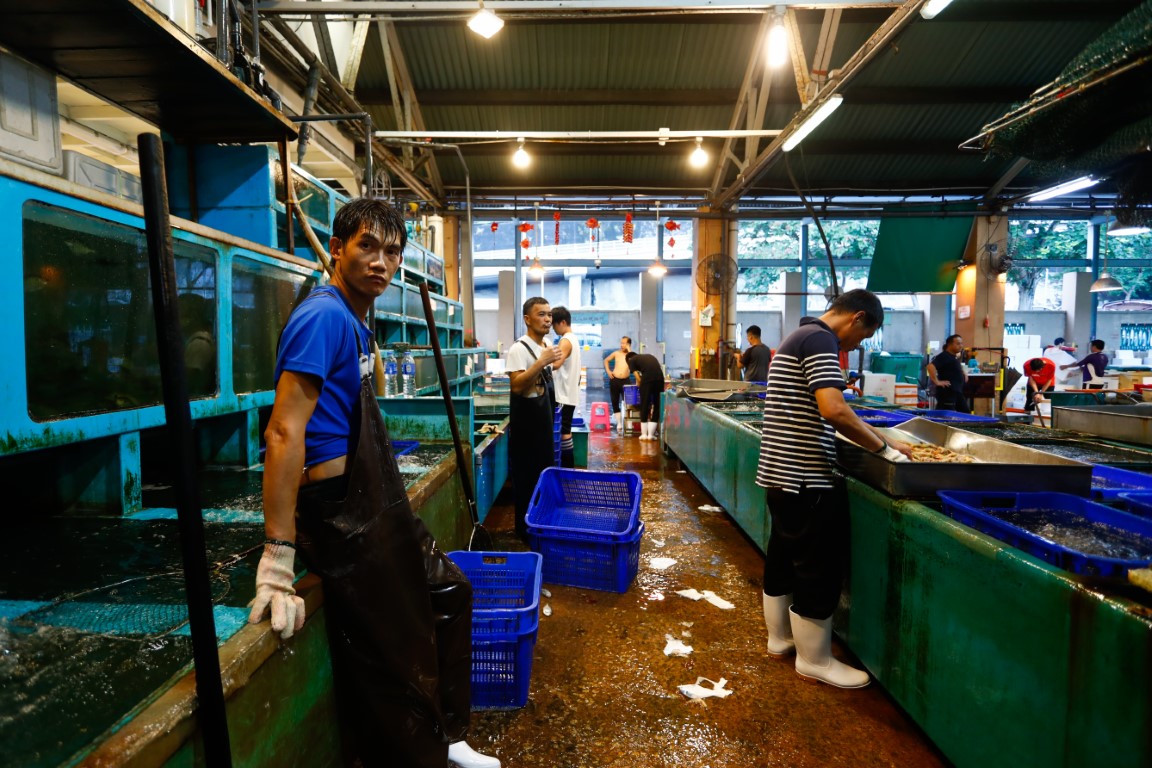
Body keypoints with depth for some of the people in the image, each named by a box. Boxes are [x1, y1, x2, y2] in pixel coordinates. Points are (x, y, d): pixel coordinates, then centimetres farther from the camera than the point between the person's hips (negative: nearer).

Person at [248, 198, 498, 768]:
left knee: (449, 592, 22)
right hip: (343, 516, -11)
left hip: (376, 507, 11)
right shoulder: (325, 315, -17)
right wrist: (278, 560, -28)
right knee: (392, 664, -2)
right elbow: (285, 433, -26)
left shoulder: (355, 322, 12)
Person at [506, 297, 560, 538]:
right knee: (526, 475, 1)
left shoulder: (547, 346, 11)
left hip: (544, 418, 9)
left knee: (545, 470, 17)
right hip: (526, 420, -9)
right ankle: (526, 528, 14)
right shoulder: (519, 349, -18)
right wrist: (542, 362, -31)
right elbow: (517, 386, -28)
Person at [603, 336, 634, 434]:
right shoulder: (616, 353, 7)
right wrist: (608, 371, 6)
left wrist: (629, 350, -15)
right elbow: (606, 360, 20)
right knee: (615, 403, 6)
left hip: (625, 381, -2)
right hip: (614, 380, 3)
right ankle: (619, 425, 15)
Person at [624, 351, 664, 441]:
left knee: (644, 406, 10)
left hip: (647, 379, -4)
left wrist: (641, 386, 24)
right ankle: (651, 435, 14)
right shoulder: (649, 356, 33)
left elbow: (638, 378, 9)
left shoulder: (631, 360, 19)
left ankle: (644, 435, 15)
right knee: (657, 406, 12)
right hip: (660, 378, 4)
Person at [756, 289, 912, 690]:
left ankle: (780, 637, 35)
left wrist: (872, 440, 20)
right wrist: (884, 448, -16)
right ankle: (814, 660, 17)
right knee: (819, 569, 3)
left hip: (780, 473, 10)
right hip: (807, 479, -10)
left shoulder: (798, 338, 17)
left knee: (783, 557, 20)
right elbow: (834, 410, -27)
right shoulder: (820, 340, -15)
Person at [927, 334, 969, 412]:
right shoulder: (943, 356, -14)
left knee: (965, 413, 14)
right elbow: (931, 366, -31)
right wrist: (937, 382, -28)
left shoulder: (955, 357, 17)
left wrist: (964, 373, 22)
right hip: (947, 392, -11)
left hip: (958, 392, 11)